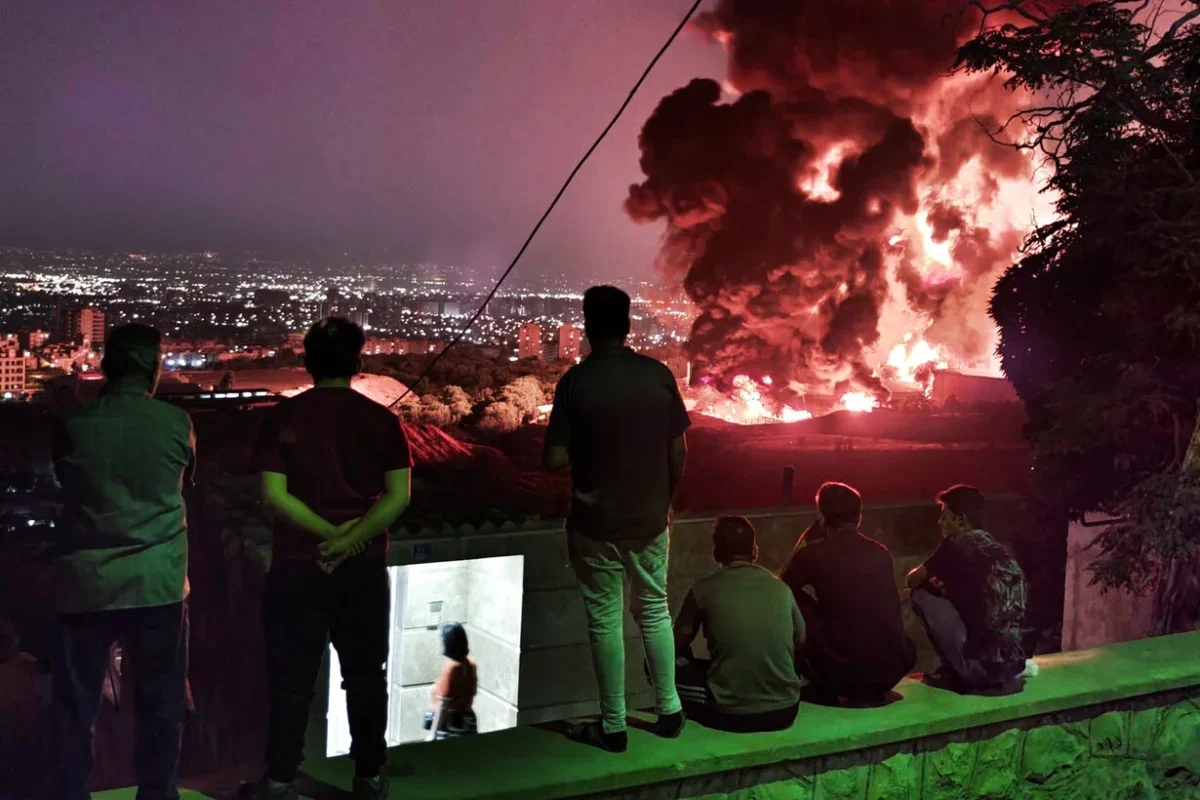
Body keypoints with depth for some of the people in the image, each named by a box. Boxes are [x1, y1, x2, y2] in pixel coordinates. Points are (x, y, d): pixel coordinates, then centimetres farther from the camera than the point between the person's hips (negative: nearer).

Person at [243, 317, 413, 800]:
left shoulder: (283, 418, -4)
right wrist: (351, 539, -11)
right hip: (364, 568, 1)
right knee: (365, 673, 11)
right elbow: (398, 496, -8)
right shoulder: (381, 419, -1)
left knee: (291, 676, 7)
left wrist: (330, 533, -8)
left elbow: (274, 495, -11)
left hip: (297, 567, -1)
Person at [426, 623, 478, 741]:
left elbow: (443, 704, -19)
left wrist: (432, 734, -17)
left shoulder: (451, 668, -19)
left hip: (450, 723, -8)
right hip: (466, 720, 8)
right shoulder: (471, 664, 5)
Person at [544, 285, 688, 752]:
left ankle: (613, 727, 16)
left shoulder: (576, 382, -14)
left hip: (596, 523, -3)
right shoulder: (659, 375, -5)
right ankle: (669, 710, 26)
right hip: (650, 519, 3)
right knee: (654, 611, 19)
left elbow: (555, 459, -15)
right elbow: (678, 451, 0)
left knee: (604, 621, 7)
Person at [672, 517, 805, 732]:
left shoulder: (705, 589, -4)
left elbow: (677, 645, 8)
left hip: (730, 714, -4)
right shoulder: (781, 588, 3)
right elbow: (800, 641, 18)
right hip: (784, 711, 4)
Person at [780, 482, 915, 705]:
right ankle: (867, 690, 24)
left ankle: (824, 690, 21)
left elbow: (783, 585, 17)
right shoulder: (880, 553, 7)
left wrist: (808, 536, 20)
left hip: (841, 669, -4)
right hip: (891, 668, 4)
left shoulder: (814, 554, -5)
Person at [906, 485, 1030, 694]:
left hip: (981, 664, -7)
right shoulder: (998, 549, 16)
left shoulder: (958, 543, -5)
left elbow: (913, 580, 7)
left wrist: (930, 580, 27)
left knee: (923, 593, 2)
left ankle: (954, 670, 7)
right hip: (1014, 662, 8)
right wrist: (944, 585, 28)